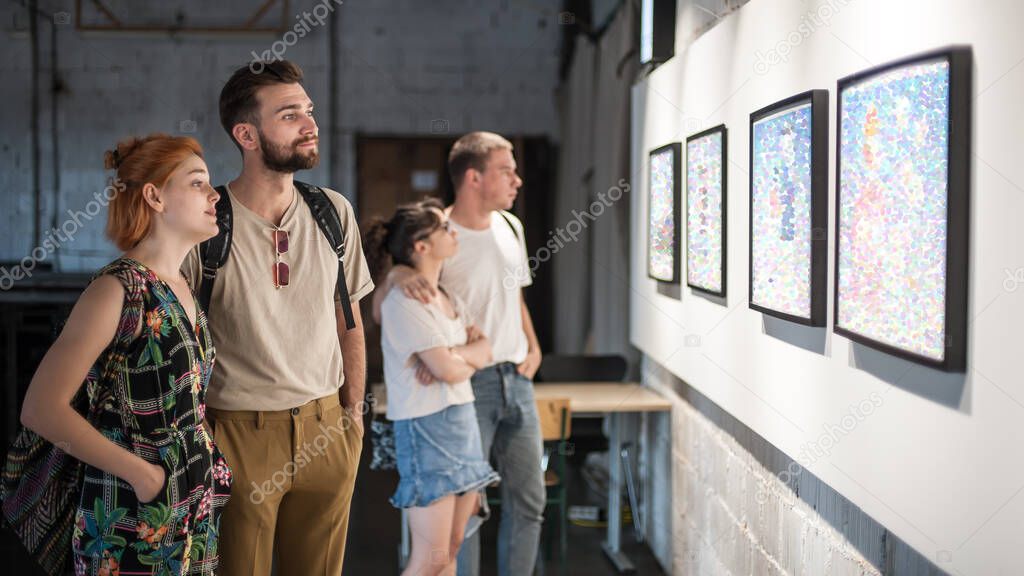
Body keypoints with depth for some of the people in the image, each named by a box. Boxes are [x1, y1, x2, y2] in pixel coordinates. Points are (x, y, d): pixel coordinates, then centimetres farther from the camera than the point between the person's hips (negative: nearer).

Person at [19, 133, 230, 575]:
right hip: (133, 519, -7)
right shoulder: (117, 290, -15)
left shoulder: (182, 288, 8)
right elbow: (41, 409, -20)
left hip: (194, 512, 7)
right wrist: (142, 473, -17)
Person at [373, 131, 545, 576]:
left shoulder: (510, 227, 8)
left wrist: (534, 349, 7)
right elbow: (379, 310, -13)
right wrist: (397, 274, -34)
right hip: (467, 385, -7)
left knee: (528, 501, 13)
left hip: (516, 379, 7)